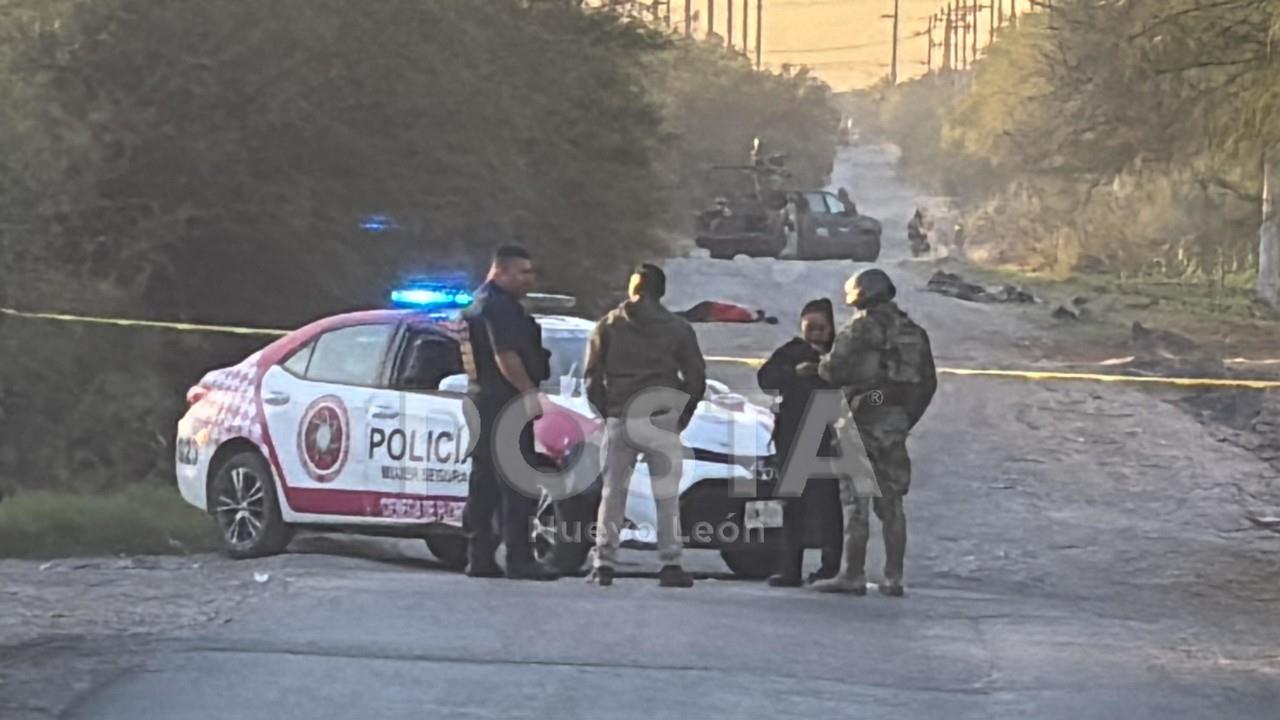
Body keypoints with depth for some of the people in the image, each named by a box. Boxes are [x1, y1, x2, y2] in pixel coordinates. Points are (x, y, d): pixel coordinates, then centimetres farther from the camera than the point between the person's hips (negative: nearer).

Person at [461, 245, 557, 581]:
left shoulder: (483, 302, 21)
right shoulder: (498, 306, -14)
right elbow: (506, 356, -23)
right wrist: (529, 392, -19)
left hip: (484, 399, 11)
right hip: (504, 401, -11)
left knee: (485, 483, 11)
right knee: (515, 484, -11)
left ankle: (480, 558, 13)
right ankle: (519, 559, -13)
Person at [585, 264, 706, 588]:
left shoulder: (610, 325, 6)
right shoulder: (677, 328, 4)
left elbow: (593, 376, 3)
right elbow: (696, 377, 1)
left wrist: (606, 411, 12)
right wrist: (682, 416, 11)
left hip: (619, 419, 1)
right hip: (662, 420, -1)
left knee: (613, 493, 8)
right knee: (667, 495, 1)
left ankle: (604, 563, 2)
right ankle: (670, 564, -6)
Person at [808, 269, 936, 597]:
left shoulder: (859, 329, -8)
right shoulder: (913, 332, 14)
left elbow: (835, 370, -14)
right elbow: (928, 383, 15)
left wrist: (819, 367, 8)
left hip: (864, 418, -6)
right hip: (897, 421, 6)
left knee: (855, 502, -4)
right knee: (891, 502, 9)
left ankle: (853, 575, -7)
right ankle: (893, 578, 7)